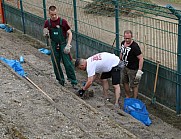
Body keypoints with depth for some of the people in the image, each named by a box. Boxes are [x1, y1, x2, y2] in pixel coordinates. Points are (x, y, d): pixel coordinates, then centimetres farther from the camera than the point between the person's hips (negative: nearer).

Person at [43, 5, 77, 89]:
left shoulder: (63, 21, -9)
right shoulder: (47, 23, 1)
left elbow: (70, 33, -5)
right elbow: (46, 35, 13)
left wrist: (68, 45, -15)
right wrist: (46, 35, -12)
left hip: (63, 45, -3)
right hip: (54, 46, 4)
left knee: (68, 64, -6)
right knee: (56, 64, 9)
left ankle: (73, 82, -2)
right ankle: (61, 80, 26)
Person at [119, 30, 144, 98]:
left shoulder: (134, 46, -26)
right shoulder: (123, 43, -1)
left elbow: (141, 58, -24)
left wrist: (140, 71, -27)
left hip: (133, 69, -8)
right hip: (125, 67, 8)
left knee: (133, 85, 3)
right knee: (125, 82, 21)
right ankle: (128, 97, 39)